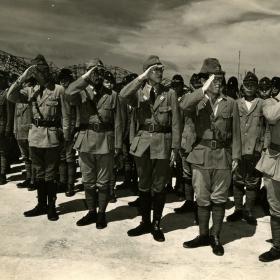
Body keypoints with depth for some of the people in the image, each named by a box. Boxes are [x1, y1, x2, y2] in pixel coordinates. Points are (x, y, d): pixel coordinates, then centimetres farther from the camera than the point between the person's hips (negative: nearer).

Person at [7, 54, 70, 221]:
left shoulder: (58, 89, -4)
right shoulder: (31, 90, 7)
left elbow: (65, 115, -4)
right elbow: (11, 96, -3)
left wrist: (66, 137, -7)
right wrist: (24, 77, -7)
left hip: (52, 136, -4)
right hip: (35, 135, 4)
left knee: (50, 174, 5)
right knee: (39, 173, 14)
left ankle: (52, 206, 19)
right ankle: (41, 204, 28)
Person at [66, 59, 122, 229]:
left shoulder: (112, 95, 3)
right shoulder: (82, 93, 5)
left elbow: (118, 123, 0)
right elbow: (69, 93, -20)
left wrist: (118, 145, -5)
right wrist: (86, 77, -16)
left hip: (105, 142, -2)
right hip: (85, 142, 2)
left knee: (103, 182, 7)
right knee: (88, 181, 13)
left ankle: (102, 213, 23)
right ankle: (92, 212, 29)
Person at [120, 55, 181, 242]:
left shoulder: (170, 93, 2)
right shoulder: (138, 92, 4)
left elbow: (175, 123, 0)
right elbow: (123, 95, -20)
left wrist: (175, 148, -5)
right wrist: (141, 78, -21)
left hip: (163, 144, -1)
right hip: (143, 143, 2)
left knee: (159, 187, 7)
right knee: (144, 185, 12)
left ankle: (156, 225, 23)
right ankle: (145, 222, 28)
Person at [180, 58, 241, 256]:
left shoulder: (231, 103, 5)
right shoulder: (197, 101, 2)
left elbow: (236, 132, 6)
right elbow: (183, 105, -22)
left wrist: (236, 156, 2)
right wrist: (203, 90, -26)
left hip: (223, 156, 0)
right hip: (201, 156, 0)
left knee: (219, 199, 8)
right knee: (202, 198, 9)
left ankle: (215, 237, 23)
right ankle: (203, 235, 24)